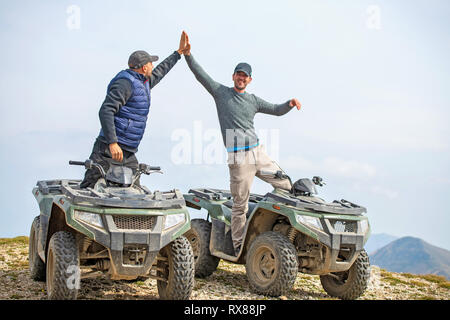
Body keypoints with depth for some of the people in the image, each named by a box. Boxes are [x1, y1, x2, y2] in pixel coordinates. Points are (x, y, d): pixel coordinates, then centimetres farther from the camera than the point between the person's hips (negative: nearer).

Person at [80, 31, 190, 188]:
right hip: (109, 149, -9)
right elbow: (105, 111, -20)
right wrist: (113, 143, -28)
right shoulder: (125, 82, -12)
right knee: (86, 191, -11)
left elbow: (159, 72, 40)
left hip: (128, 155, 9)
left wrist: (179, 51, 45)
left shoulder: (144, 82, 19)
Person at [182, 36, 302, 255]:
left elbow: (276, 110, 21)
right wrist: (187, 54, -10)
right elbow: (200, 74, 0)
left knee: (286, 185, 7)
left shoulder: (253, 100, 17)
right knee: (240, 205, -3)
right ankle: (238, 247, 7)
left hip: (258, 153, 5)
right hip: (238, 158, -5)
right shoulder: (220, 92, 6)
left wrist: (290, 104, 2)